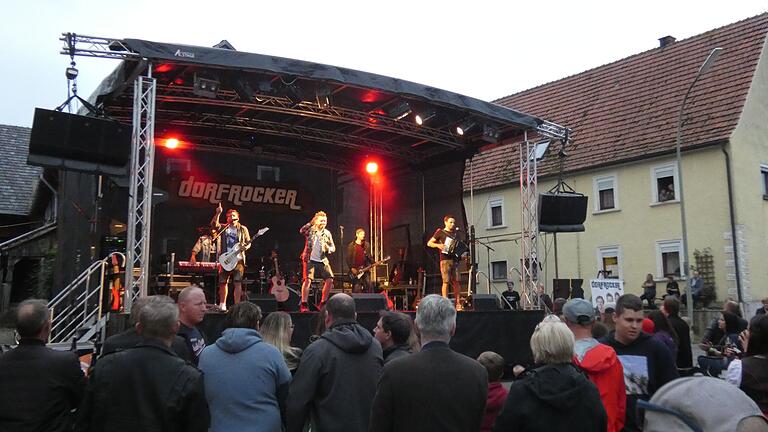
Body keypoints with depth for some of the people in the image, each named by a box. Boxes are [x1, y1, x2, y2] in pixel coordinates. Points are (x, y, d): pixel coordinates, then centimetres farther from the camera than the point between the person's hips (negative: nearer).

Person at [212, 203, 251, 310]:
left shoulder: (243, 229, 10)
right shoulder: (223, 228, 11)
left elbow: (249, 243, 10)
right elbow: (213, 224, -9)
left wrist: (245, 247, -12)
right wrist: (218, 213, -21)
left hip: (238, 259, -2)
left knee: (237, 282, -10)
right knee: (223, 282, 7)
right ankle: (222, 304, 22)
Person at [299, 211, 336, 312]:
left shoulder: (327, 233, 10)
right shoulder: (310, 230, -2)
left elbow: (333, 248, 12)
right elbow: (302, 231, -24)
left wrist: (329, 249, -10)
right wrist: (310, 223, -29)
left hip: (322, 260, 5)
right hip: (310, 259, -4)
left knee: (330, 280, -3)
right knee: (307, 280, -16)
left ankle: (323, 303, 11)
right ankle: (303, 305, -9)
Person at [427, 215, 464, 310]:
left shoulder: (455, 233, 19)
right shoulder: (440, 232, 4)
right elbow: (429, 243, 3)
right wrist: (438, 245, -15)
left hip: (454, 260, 5)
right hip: (445, 260, -4)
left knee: (456, 282, 0)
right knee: (446, 282, -8)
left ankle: (458, 304, 3)